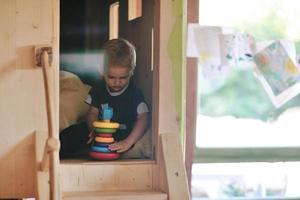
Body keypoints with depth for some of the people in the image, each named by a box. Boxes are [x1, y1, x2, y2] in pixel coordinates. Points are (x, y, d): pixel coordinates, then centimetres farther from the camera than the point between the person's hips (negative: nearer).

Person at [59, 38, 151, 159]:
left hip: (125, 135, -4)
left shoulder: (134, 94, -13)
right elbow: (92, 113, 7)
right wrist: (94, 129, -18)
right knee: (69, 135, -7)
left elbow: (143, 119, -23)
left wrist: (128, 142, -37)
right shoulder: (99, 90, 1)